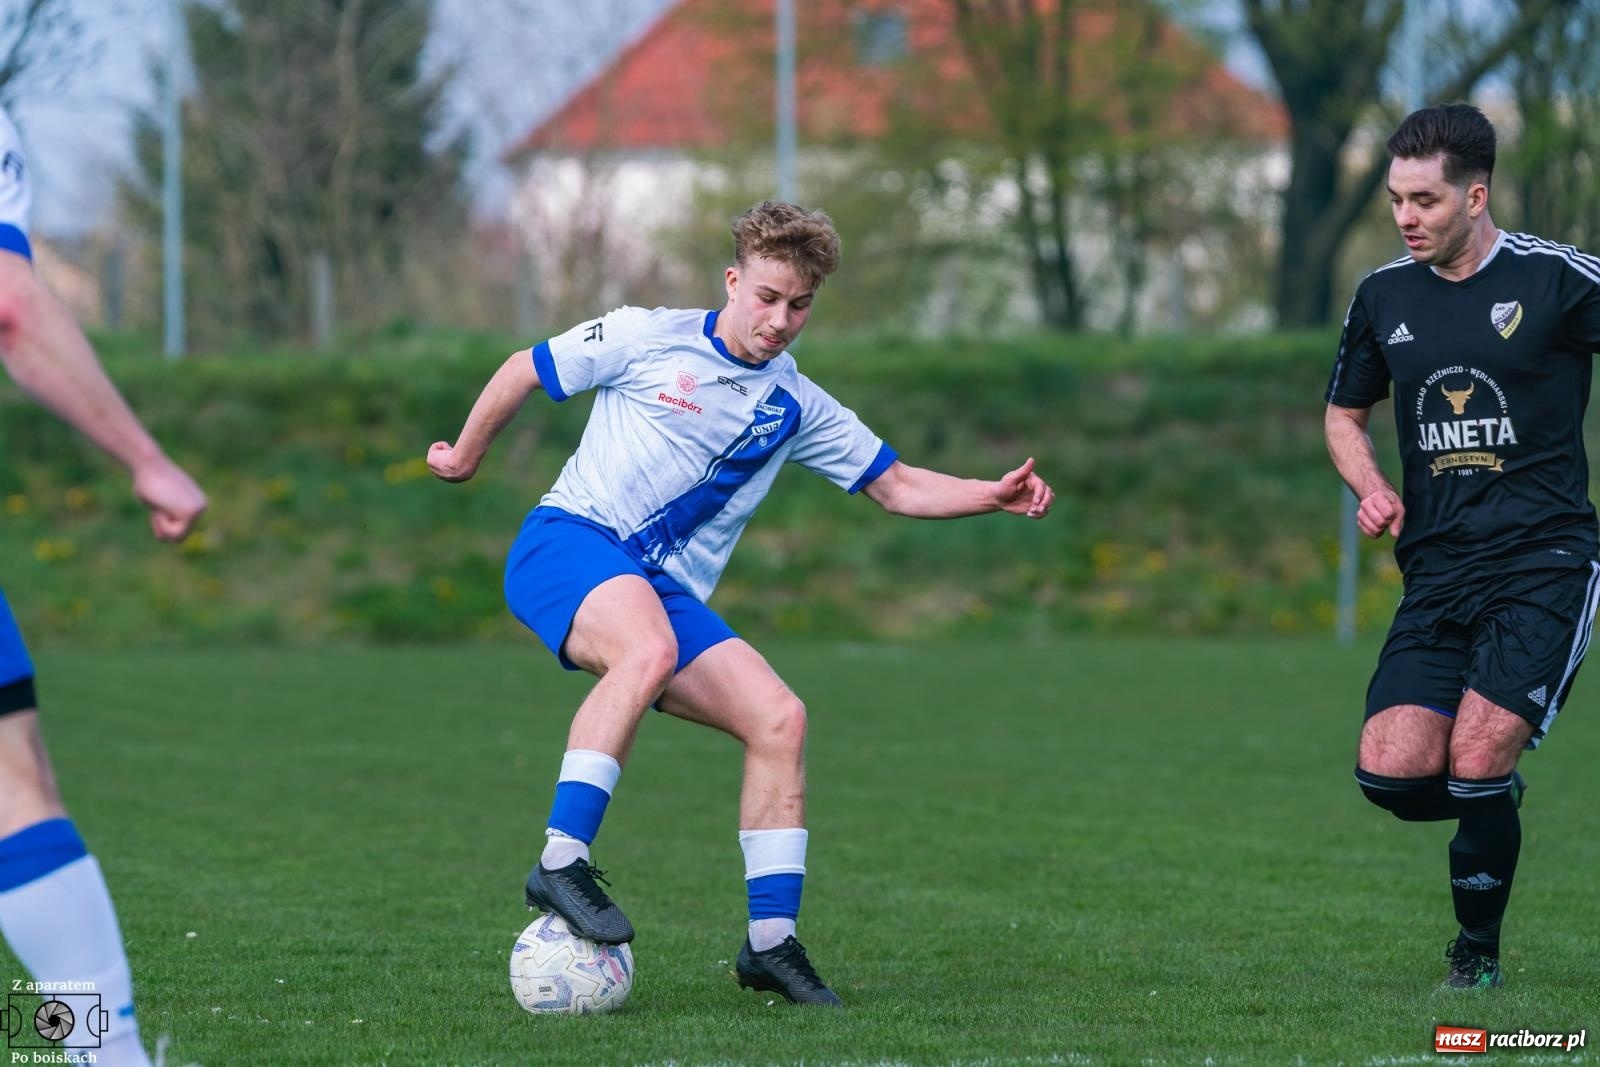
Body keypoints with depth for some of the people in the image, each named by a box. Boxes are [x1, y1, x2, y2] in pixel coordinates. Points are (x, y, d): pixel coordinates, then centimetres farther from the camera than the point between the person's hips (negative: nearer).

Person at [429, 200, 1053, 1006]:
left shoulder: (797, 408, 14)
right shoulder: (647, 338, 0)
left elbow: (896, 486, 18)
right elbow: (525, 371, 11)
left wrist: (992, 495, 2)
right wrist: (466, 455, 22)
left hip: (667, 591, 6)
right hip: (567, 545, -6)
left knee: (777, 718, -12)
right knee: (650, 648, -38)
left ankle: (771, 940, -3)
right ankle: (561, 861, -39)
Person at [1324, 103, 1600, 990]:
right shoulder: (1384, 295, 10)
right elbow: (1344, 414, 24)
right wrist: (1370, 487, 4)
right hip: (1437, 575, 5)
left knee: (1476, 764, -16)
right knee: (1391, 773, -9)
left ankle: (1476, 953, 7)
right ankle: (1497, 810, 26)